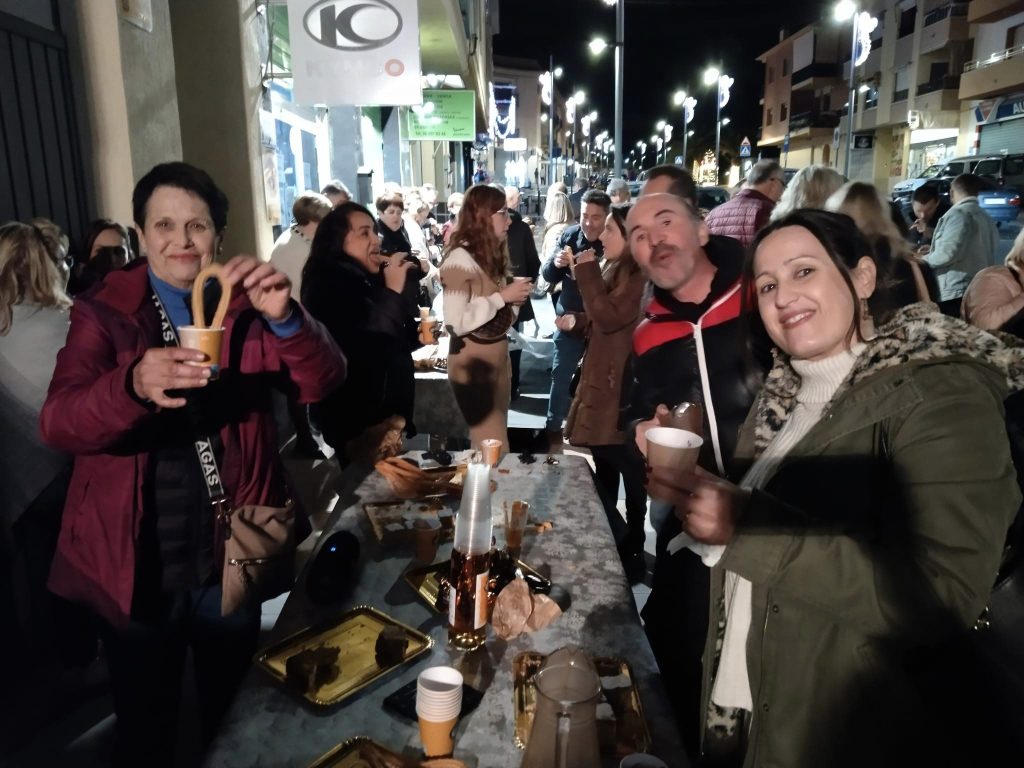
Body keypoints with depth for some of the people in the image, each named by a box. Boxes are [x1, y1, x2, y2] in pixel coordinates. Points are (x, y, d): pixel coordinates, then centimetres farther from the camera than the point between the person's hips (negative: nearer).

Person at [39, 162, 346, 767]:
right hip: (135, 565, -1)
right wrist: (133, 386, -40)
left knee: (233, 719, 20)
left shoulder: (245, 306, -1)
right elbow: (57, 425, -19)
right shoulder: (102, 313, -4)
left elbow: (324, 382, -15)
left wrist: (285, 318, -35)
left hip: (231, 559, 1)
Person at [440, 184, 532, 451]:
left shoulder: (492, 255, 11)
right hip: (472, 365, -8)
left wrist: (514, 301, -1)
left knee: (495, 446, 12)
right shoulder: (460, 258, -16)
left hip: (498, 359, 8)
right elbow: (456, 323, -25)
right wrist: (502, 297, -20)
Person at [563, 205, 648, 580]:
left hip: (624, 393, -10)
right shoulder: (617, 270, 14)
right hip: (602, 385, 10)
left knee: (631, 477, 3)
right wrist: (578, 322, 5)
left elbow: (608, 317, -25)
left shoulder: (640, 276, -16)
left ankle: (632, 553, 16)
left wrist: (587, 272, -15)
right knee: (605, 474, 19)